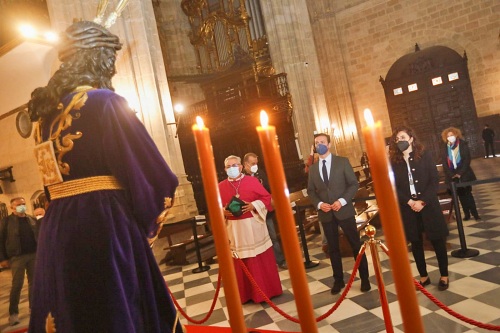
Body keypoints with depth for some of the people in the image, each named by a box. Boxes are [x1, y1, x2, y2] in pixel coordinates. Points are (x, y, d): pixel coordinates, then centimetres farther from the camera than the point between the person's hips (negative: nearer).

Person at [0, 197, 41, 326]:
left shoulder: (32, 220, 10)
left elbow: (40, 236, 12)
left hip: (34, 255, 4)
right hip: (17, 257, -3)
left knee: (33, 282, 10)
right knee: (17, 284, -1)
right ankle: (13, 313, 11)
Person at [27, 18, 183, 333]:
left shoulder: (47, 109, 12)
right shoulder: (105, 102, -11)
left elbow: (65, 170, 16)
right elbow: (151, 170, -12)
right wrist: (166, 186, 7)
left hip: (57, 229, 8)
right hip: (104, 224, -8)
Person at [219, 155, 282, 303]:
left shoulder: (253, 181, 0)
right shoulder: (220, 186, 4)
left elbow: (267, 197, -1)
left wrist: (254, 206, -16)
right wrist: (223, 212, -13)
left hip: (254, 227, -1)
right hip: (234, 230, 1)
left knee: (263, 261, 7)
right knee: (241, 265, 8)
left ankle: (267, 289, 23)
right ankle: (246, 294, 22)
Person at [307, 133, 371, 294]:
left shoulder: (342, 161, -2)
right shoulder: (313, 168, 8)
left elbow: (353, 184, -4)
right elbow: (311, 191, 9)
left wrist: (342, 201, -17)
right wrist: (319, 204, -9)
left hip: (344, 210, -3)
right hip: (325, 214, 3)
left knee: (356, 245, 6)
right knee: (333, 248, 12)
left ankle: (364, 278, 21)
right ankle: (338, 280, 25)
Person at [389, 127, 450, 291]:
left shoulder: (425, 155, -1)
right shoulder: (393, 161, 2)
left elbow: (434, 181, -6)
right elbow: (393, 187, 0)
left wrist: (423, 201, -15)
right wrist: (409, 202, -13)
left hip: (428, 205, -2)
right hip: (408, 208, 2)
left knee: (437, 240, 7)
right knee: (416, 243, 10)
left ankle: (444, 276, 23)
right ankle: (424, 276, 25)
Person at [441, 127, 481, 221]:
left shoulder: (463, 145, -1)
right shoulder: (445, 148, 4)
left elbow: (467, 160, -6)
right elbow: (444, 163, 3)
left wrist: (460, 173, -14)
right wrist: (451, 174, -8)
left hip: (464, 174, -2)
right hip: (453, 176, 2)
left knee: (468, 194, -3)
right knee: (461, 195, 5)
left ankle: (475, 214, 4)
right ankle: (467, 214, 11)